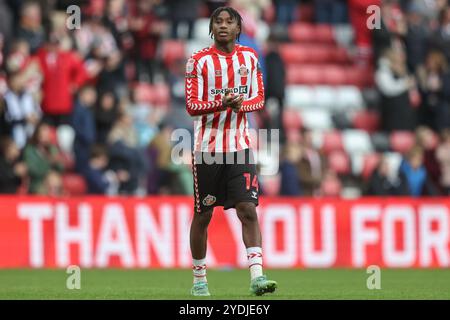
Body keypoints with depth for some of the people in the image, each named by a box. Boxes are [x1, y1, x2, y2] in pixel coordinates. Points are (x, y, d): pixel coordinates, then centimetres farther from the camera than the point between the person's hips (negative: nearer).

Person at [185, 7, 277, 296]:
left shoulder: (250, 57, 7)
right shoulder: (199, 61, -4)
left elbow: (259, 97, 10)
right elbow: (192, 106, -8)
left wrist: (242, 104, -12)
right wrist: (221, 103, -26)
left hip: (240, 145, 2)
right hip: (207, 148, -2)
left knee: (248, 209, -12)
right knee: (203, 215, 6)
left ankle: (257, 276, -18)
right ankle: (199, 278, 20)